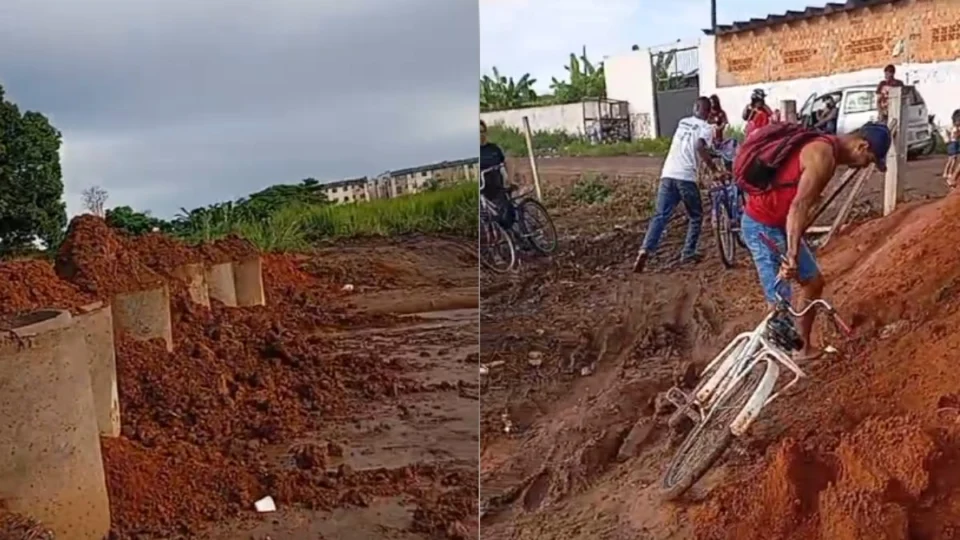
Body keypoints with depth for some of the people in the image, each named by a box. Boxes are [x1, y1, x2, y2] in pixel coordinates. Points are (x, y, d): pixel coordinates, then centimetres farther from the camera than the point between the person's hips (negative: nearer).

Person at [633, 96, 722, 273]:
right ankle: (688, 253, 12)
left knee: (660, 216, 0)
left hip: (667, 174, 5)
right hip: (685, 177, -5)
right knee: (696, 216, 13)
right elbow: (700, 148, -16)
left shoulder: (683, 123, 22)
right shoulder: (706, 127, 2)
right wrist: (715, 170, -10)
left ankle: (645, 251, -16)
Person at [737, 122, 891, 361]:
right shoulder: (824, 155, -21)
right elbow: (799, 206, -31)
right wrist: (792, 256, -37)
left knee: (814, 281, 20)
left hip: (777, 224, 11)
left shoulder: (825, 148, 12)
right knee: (780, 303, -6)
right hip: (763, 227, -11)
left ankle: (802, 347, 31)